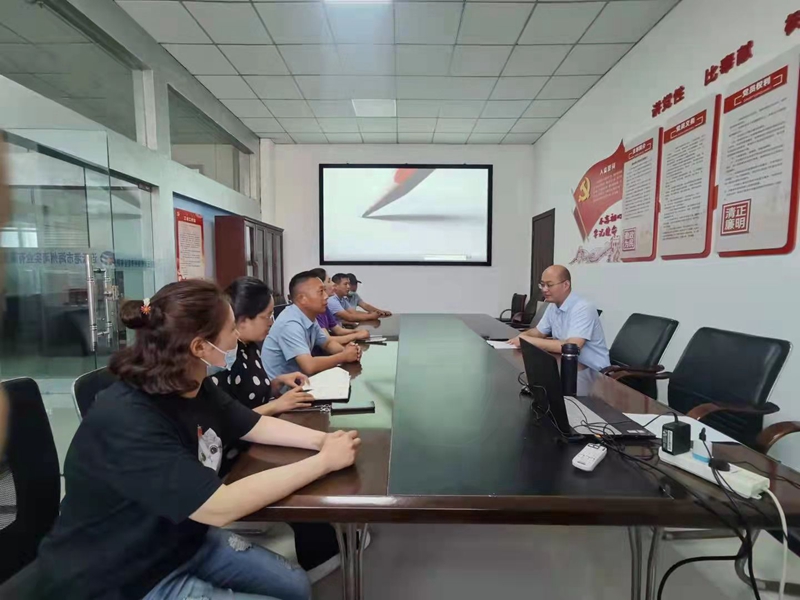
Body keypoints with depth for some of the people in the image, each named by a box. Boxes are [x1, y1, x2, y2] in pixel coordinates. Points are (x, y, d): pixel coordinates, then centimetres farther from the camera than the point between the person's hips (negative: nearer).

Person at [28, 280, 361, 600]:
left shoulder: (196, 388, -4)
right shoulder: (127, 421, -33)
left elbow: (256, 425, 6)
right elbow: (220, 507, -35)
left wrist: (321, 438, -10)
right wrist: (324, 461, -28)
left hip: (183, 540, 8)